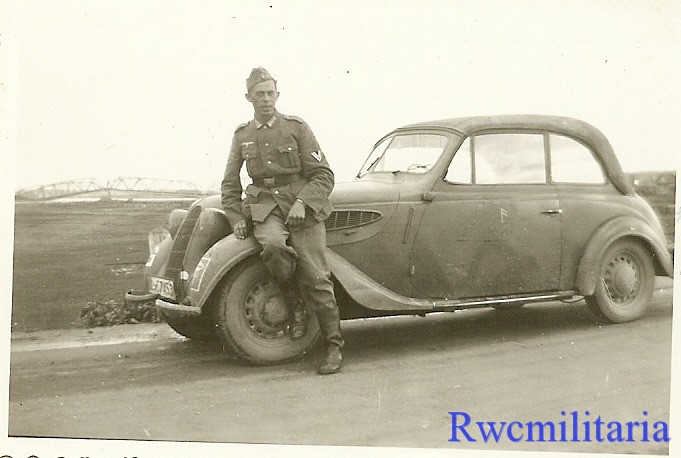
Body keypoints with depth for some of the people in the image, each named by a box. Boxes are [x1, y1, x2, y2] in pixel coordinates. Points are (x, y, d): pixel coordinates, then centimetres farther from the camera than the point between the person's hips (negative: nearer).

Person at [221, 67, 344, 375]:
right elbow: (230, 185, 21)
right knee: (273, 245, -33)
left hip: (303, 206, -2)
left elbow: (323, 176, 0)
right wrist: (236, 219, 8)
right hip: (265, 208, 2)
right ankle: (296, 306, -8)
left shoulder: (297, 127, 3)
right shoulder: (241, 135, 13)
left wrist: (301, 202, -15)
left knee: (315, 277, -11)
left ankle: (334, 346, 1)